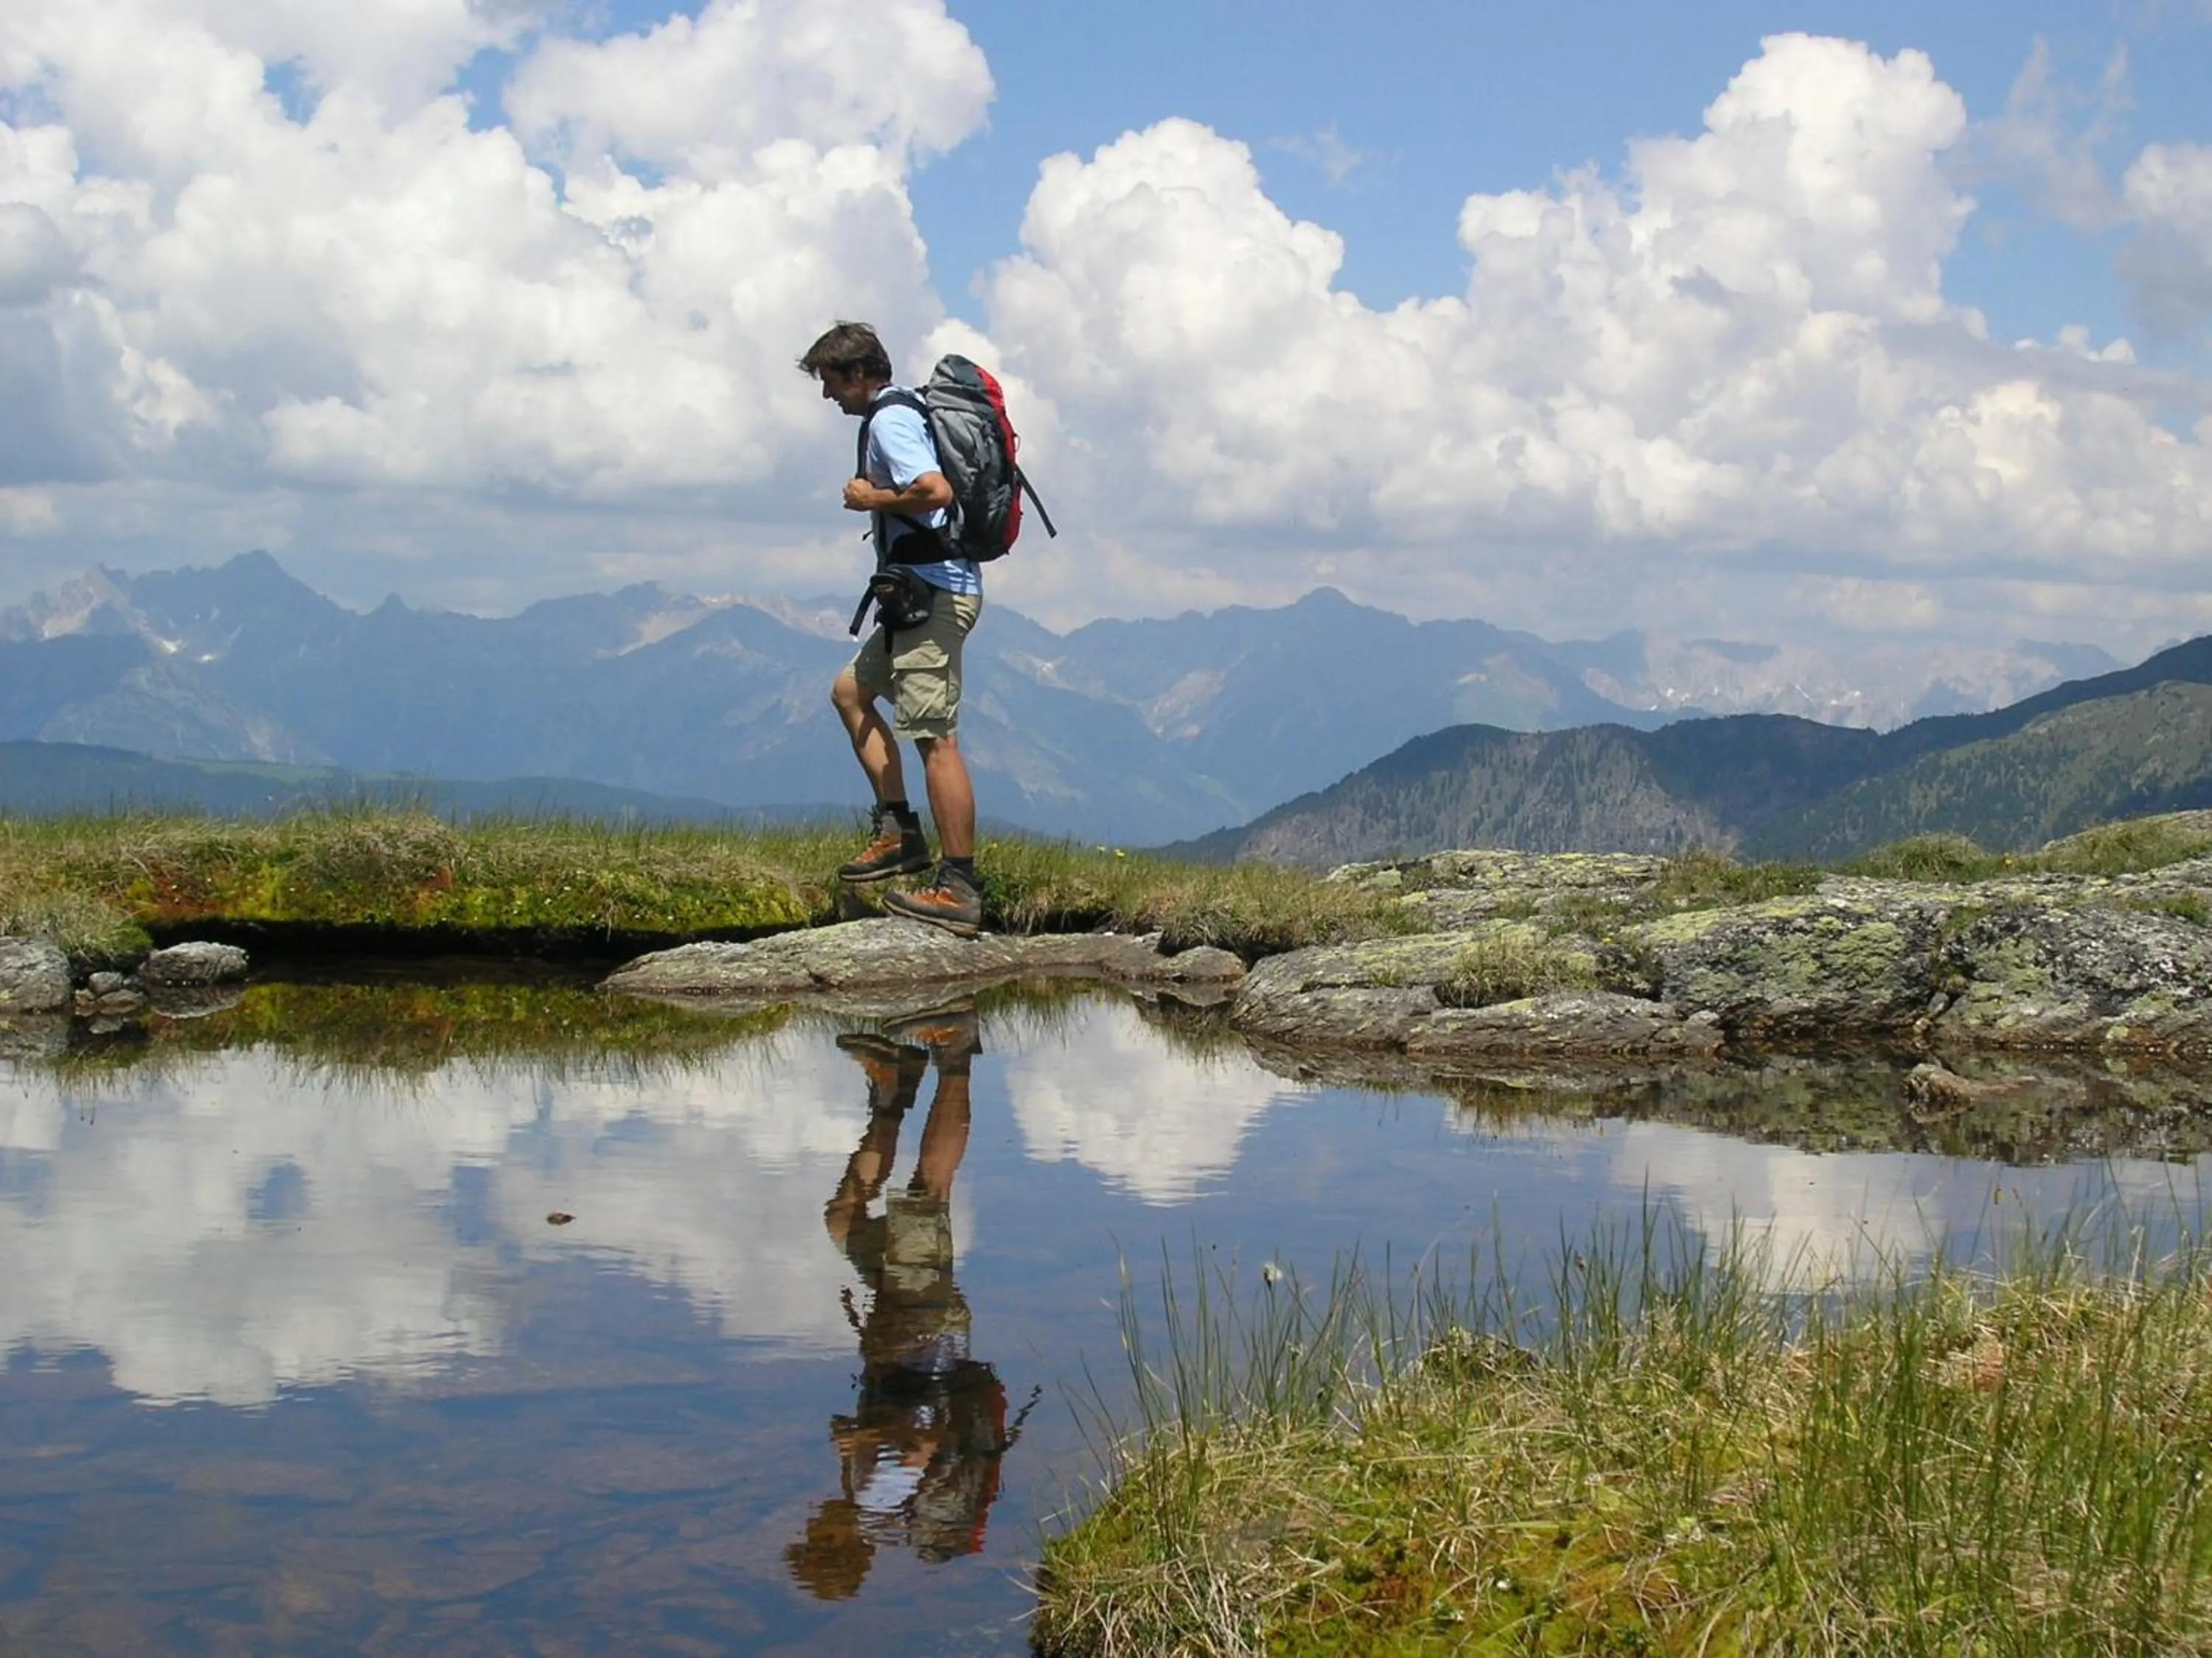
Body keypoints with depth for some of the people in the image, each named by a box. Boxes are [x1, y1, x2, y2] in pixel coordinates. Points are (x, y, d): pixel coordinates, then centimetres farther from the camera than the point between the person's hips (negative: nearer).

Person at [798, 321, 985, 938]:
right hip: (923, 594, 11)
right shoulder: (906, 412, 19)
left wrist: (873, 499, -11)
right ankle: (899, 831, 18)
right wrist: (880, 502, 11)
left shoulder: (889, 419, -12)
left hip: (933, 592, -11)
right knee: (851, 691, 22)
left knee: (935, 737, -12)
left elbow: (935, 491, -27)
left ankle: (959, 890, -12)